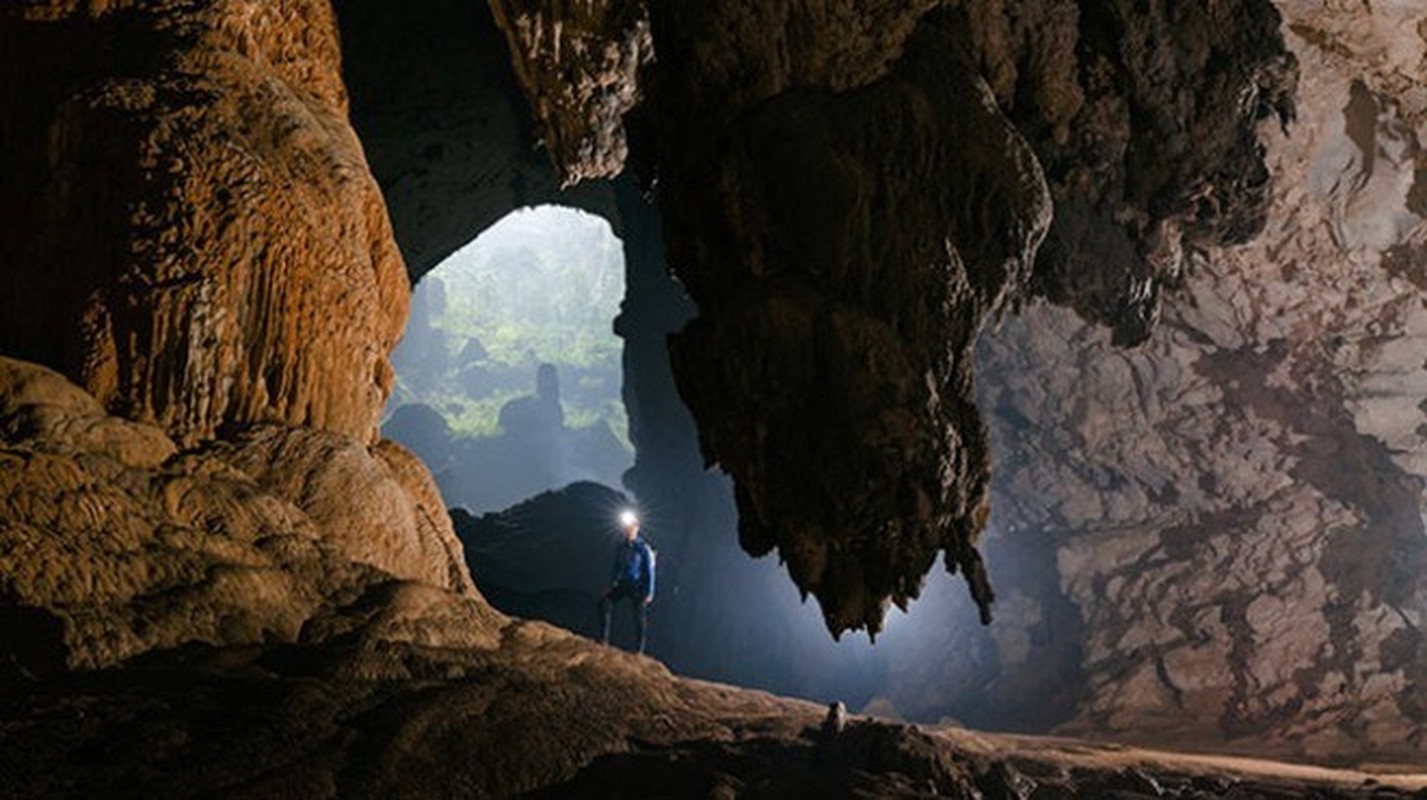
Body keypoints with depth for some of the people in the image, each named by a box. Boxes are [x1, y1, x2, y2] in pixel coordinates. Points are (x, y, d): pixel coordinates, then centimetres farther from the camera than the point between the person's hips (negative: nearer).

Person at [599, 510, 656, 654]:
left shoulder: (644, 548, -9)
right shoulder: (621, 548, 6)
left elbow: (650, 571, -8)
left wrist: (649, 593, -12)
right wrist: (611, 585, 12)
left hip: (638, 587, -4)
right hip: (622, 584, 4)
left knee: (640, 617, -2)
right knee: (604, 602, -16)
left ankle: (639, 650, 7)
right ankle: (603, 639, -13)